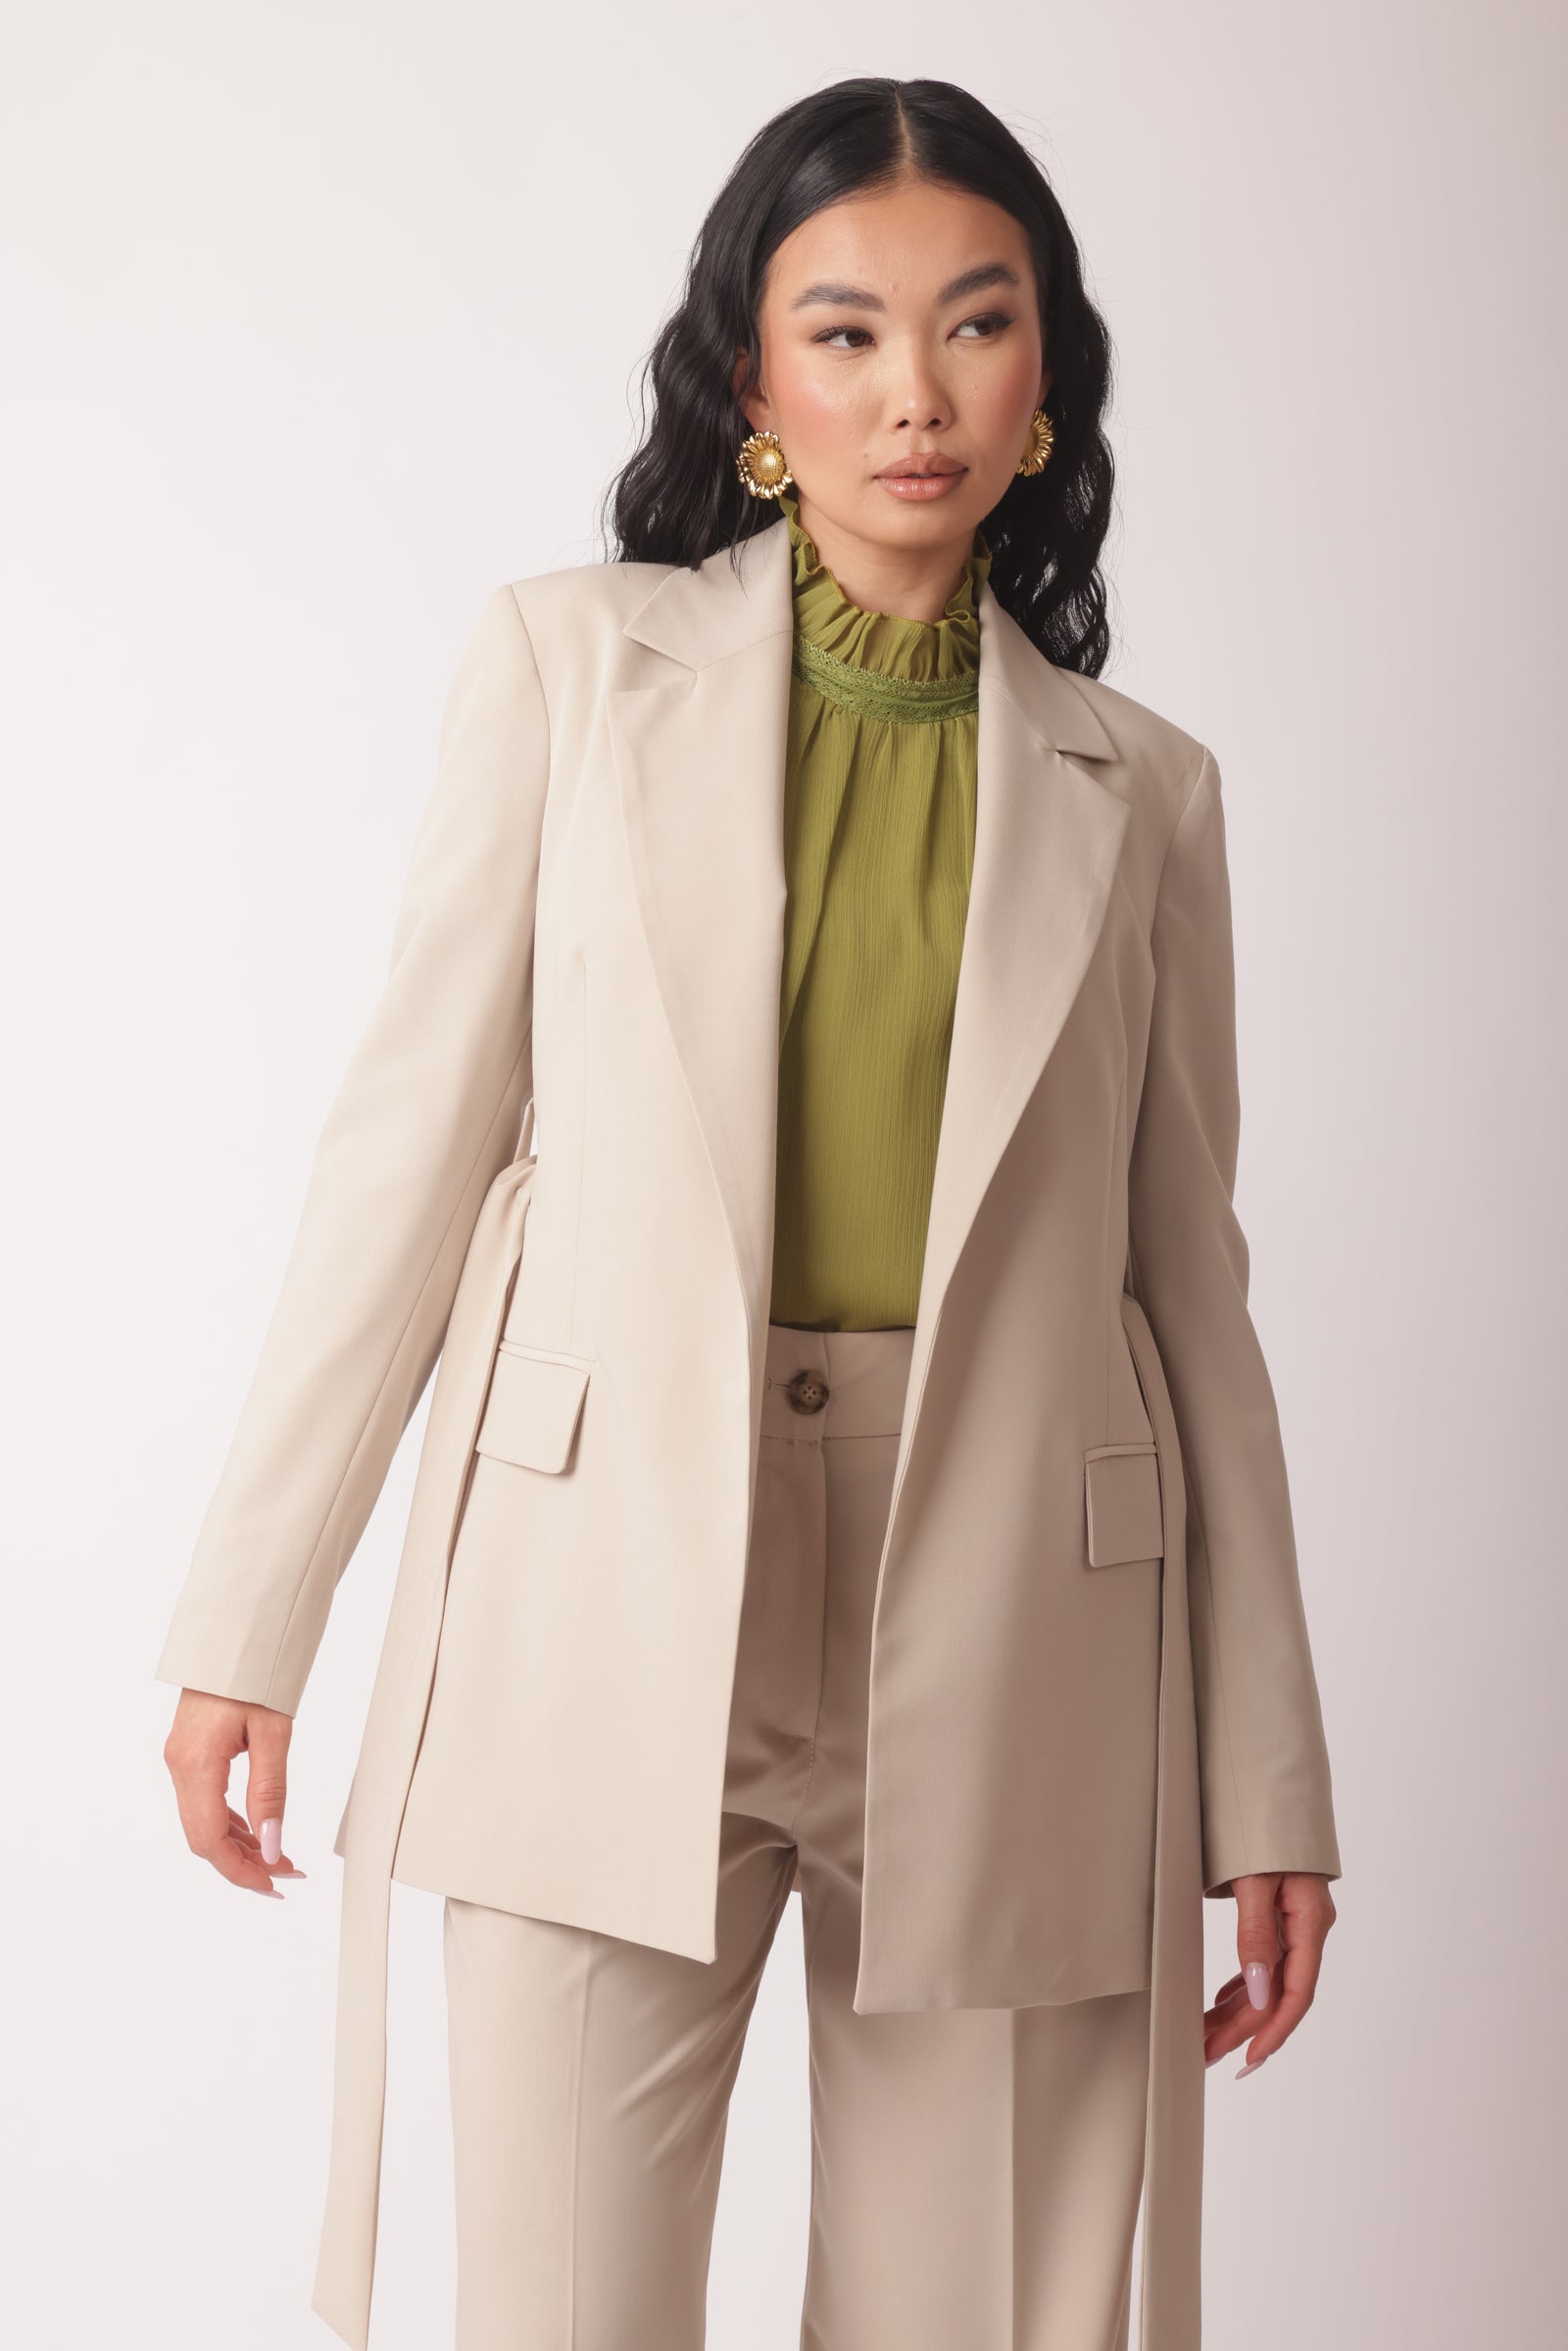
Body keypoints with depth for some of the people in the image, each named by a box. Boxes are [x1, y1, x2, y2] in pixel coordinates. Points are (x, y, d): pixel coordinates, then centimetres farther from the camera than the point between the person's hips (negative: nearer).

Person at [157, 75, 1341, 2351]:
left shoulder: (1140, 791, 9)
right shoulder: (573, 661, 6)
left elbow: (1191, 1282, 9)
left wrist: (1270, 1779, 9)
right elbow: (414, 1139, 3)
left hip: (1012, 1654, 1)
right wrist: (251, 1622, 1)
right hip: (610, 1631, -1)